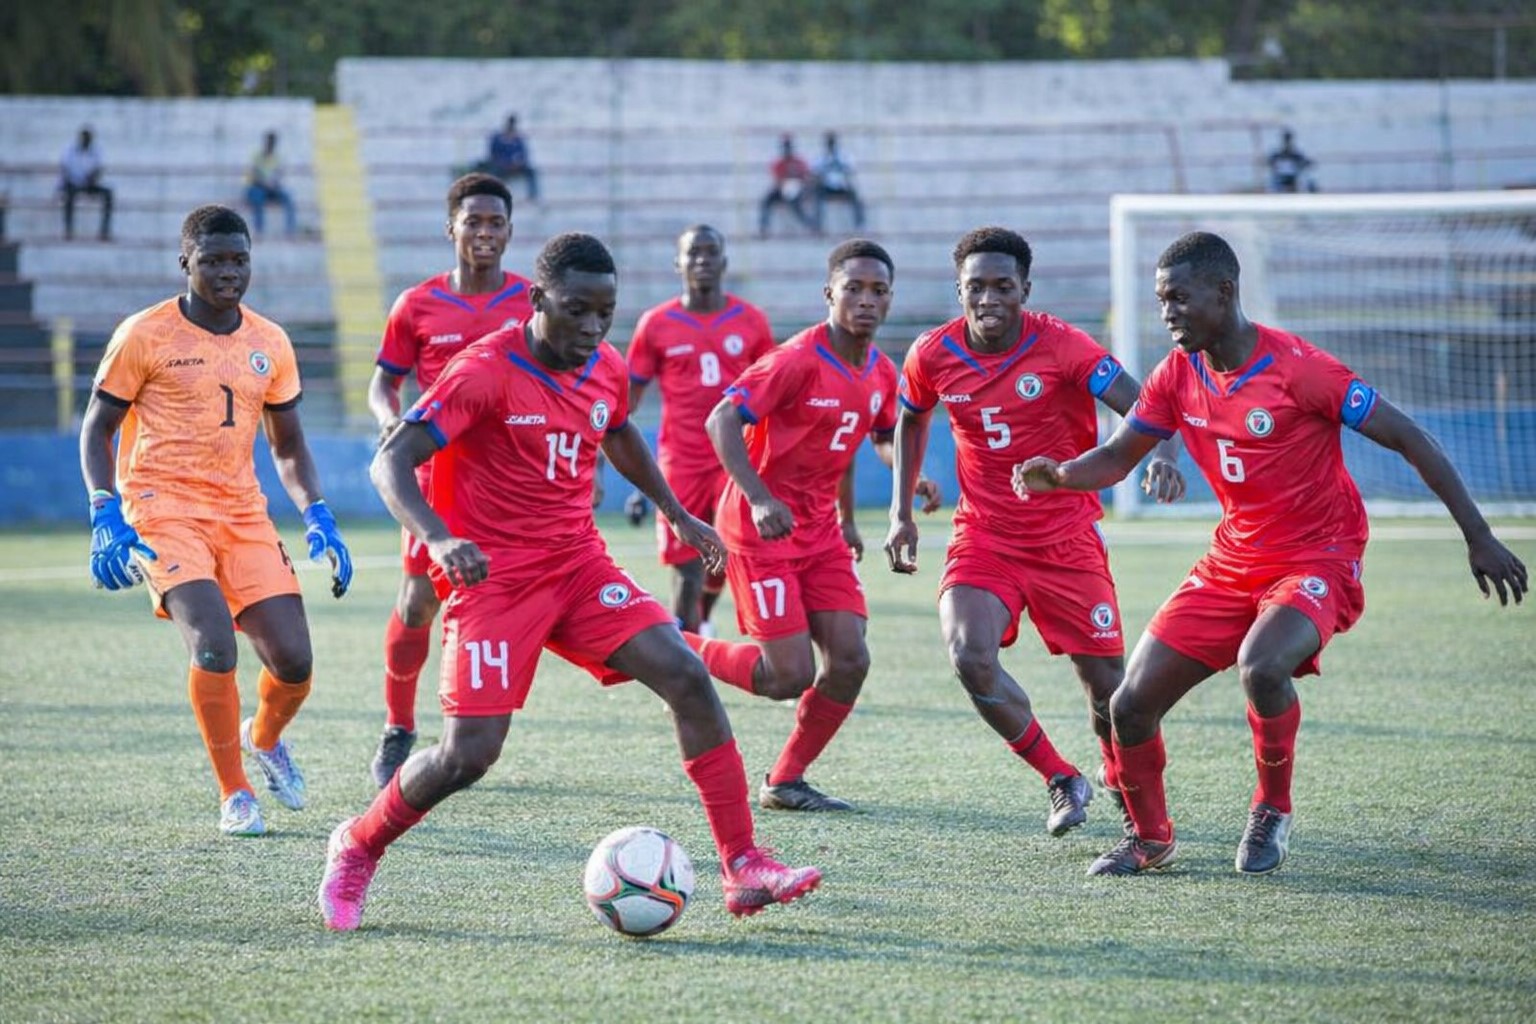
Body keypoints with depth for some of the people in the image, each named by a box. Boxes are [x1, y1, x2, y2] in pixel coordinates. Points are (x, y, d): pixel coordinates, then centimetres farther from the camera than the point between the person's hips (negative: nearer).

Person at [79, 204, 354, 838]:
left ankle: (264, 738, 32)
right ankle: (234, 796, -6)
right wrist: (107, 518, -12)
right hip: (163, 507, -4)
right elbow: (96, 430, 1)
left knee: (292, 661, -5)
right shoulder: (144, 335, -3)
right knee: (214, 645, -24)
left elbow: (287, 446, 19)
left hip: (242, 512, 4)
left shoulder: (269, 345, 10)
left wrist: (317, 518, 4)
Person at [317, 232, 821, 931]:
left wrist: (677, 515, 32)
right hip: (495, 577, -6)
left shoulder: (606, 369, 4)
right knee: (467, 756, -12)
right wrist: (440, 539, -38)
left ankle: (743, 867, -8)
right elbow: (390, 463, -21)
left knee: (687, 677, -12)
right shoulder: (486, 371, -16)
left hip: (580, 565, 6)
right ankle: (356, 848, 17)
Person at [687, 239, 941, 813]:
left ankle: (785, 783, 12)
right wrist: (759, 499, -33)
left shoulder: (881, 373, 6)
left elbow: (882, 436, 26)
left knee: (850, 662, -4)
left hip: (820, 531, 7)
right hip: (763, 530, -7)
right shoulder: (799, 360, -18)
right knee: (791, 676, -11)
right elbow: (721, 421, -21)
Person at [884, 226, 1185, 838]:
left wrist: (1162, 455, -43)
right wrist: (901, 513, 12)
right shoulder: (933, 355, -4)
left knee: (1106, 683, 0)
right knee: (969, 656, -23)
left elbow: (1141, 408, -21)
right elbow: (911, 420, 17)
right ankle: (1061, 781, -2)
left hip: (1067, 535, -2)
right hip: (983, 532, 2)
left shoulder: (1061, 346, -14)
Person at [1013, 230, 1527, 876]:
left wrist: (1479, 538, -16)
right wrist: (1058, 475, -16)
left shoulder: (1297, 368, -20)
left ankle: (1273, 810, -9)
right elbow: (1116, 458, 7)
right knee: (1130, 706, -2)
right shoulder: (1178, 376, -1)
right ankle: (1150, 838, 24)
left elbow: (1409, 440, -16)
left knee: (1260, 666, -36)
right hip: (1232, 563, 6)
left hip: (1317, 558, -6)